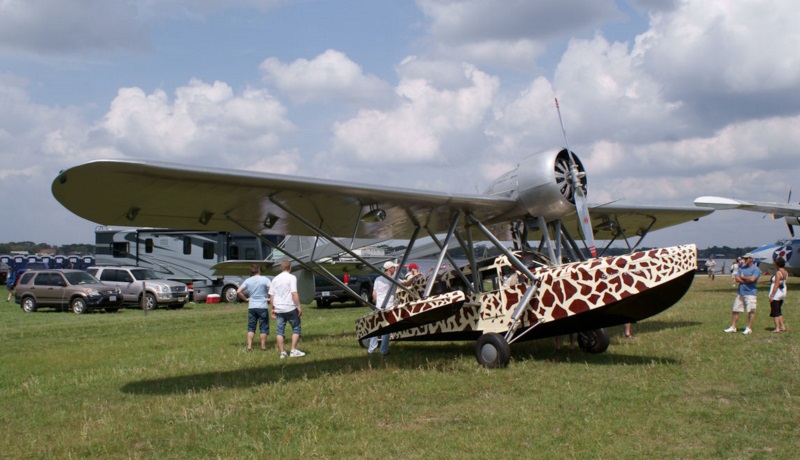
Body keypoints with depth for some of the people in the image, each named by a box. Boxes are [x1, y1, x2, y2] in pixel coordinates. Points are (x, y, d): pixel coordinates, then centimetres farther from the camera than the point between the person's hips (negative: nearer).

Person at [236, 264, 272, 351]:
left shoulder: (248, 281, 5)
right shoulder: (265, 279, -5)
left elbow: (238, 292, -1)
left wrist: (245, 299, 9)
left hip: (251, 307, 3)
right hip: (262, 307, -3)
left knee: (251, 327, 9)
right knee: (263, 327, 7)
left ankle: (249, 346, 4)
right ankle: (263, 346, 11)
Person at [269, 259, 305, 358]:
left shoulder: (275, 279, 10)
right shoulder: (292, 277, -7)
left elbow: (271, 295, 10)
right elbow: (294, 293, -15)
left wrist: (273, 308, 18)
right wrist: (299, 307, -12)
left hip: (278, 309, 5)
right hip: (290, 308, -5)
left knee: (279, 330, 7)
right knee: (296, 328, 7)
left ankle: (282, 352, 7)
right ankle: (293, 350, 0)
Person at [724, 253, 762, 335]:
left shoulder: (755, 269, -4)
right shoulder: (742, 268, 15)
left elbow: (752, 279, -20)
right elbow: (736, 279, 3)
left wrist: (743, 277, -4)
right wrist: (747, 280, -9)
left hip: (750, 293, -6)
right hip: (740, 292, 6)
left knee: (751, 311, -3)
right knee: (735, 310, 7)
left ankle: (749, 328, 4)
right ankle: (733, 327, 13)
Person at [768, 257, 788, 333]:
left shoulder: (778, 273, -18)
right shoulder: (785, 272, 7)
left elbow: (776, 285, -21)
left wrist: (771, 295, -20)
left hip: (776, 294, -9)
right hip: (783, 293, 9)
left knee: (774, 312, -3)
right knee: (778, 311, 19)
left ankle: (777, 328, -6)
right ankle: (782, 326, 19)